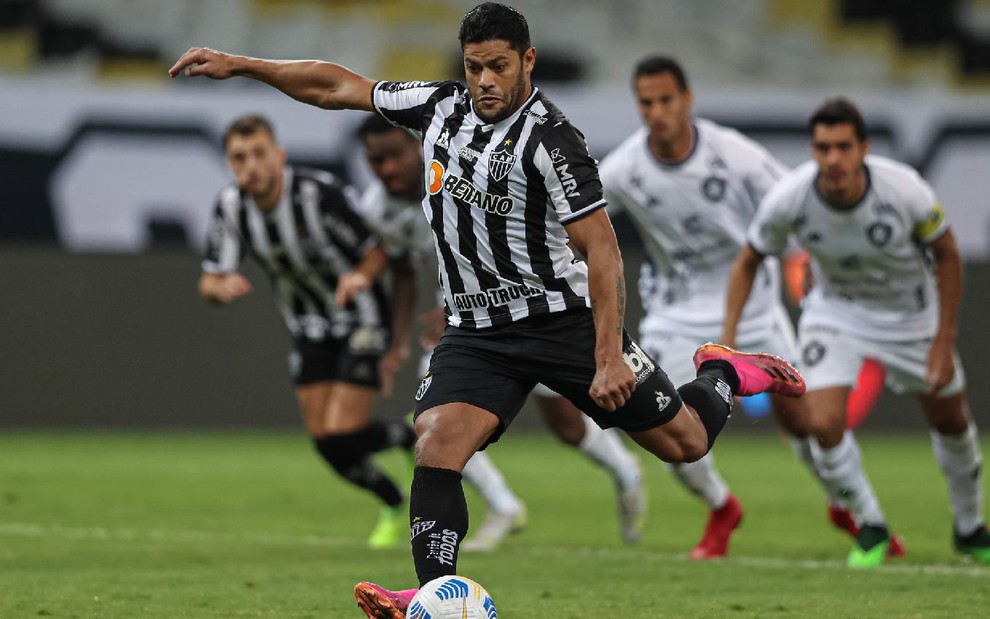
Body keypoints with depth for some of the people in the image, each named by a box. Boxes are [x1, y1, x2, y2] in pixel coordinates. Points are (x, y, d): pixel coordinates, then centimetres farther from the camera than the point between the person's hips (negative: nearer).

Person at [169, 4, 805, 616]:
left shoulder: (550, 140, -17)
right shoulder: (441, 107, 2)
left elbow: (602, 250, -18)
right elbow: (337, 86, 11)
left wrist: (609, 358, -25)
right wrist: (236, 64, 8)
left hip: (562, 317, -4)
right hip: (476, 331, 5)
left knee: (684, 442, 1)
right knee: (436, 445, -20)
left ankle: (724, 373, 33)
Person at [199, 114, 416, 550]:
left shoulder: (318, 194, -27)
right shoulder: (231, 207, -12)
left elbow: (379, 247, -17)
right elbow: (209, 282, -8)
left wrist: (362, 276, -38)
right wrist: (221, 288, -32)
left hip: (360, 321, -5)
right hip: (310, 330, 5)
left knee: (342, 436, -15)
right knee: (325, 443, 0)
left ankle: (411, 440, 17)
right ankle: (396, 509, 25)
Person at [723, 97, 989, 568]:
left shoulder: (903, 189, -31)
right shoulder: (789, 199, -28)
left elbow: (947, 254, -13)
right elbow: (749, 260, -9)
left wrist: (944, 343, -13)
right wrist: (728, 339, -16)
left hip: (911, 312, 0)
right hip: (836, 309, 0)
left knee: (951, 422, 12)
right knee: (824, 424, -19)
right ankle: (871, 528, 8)